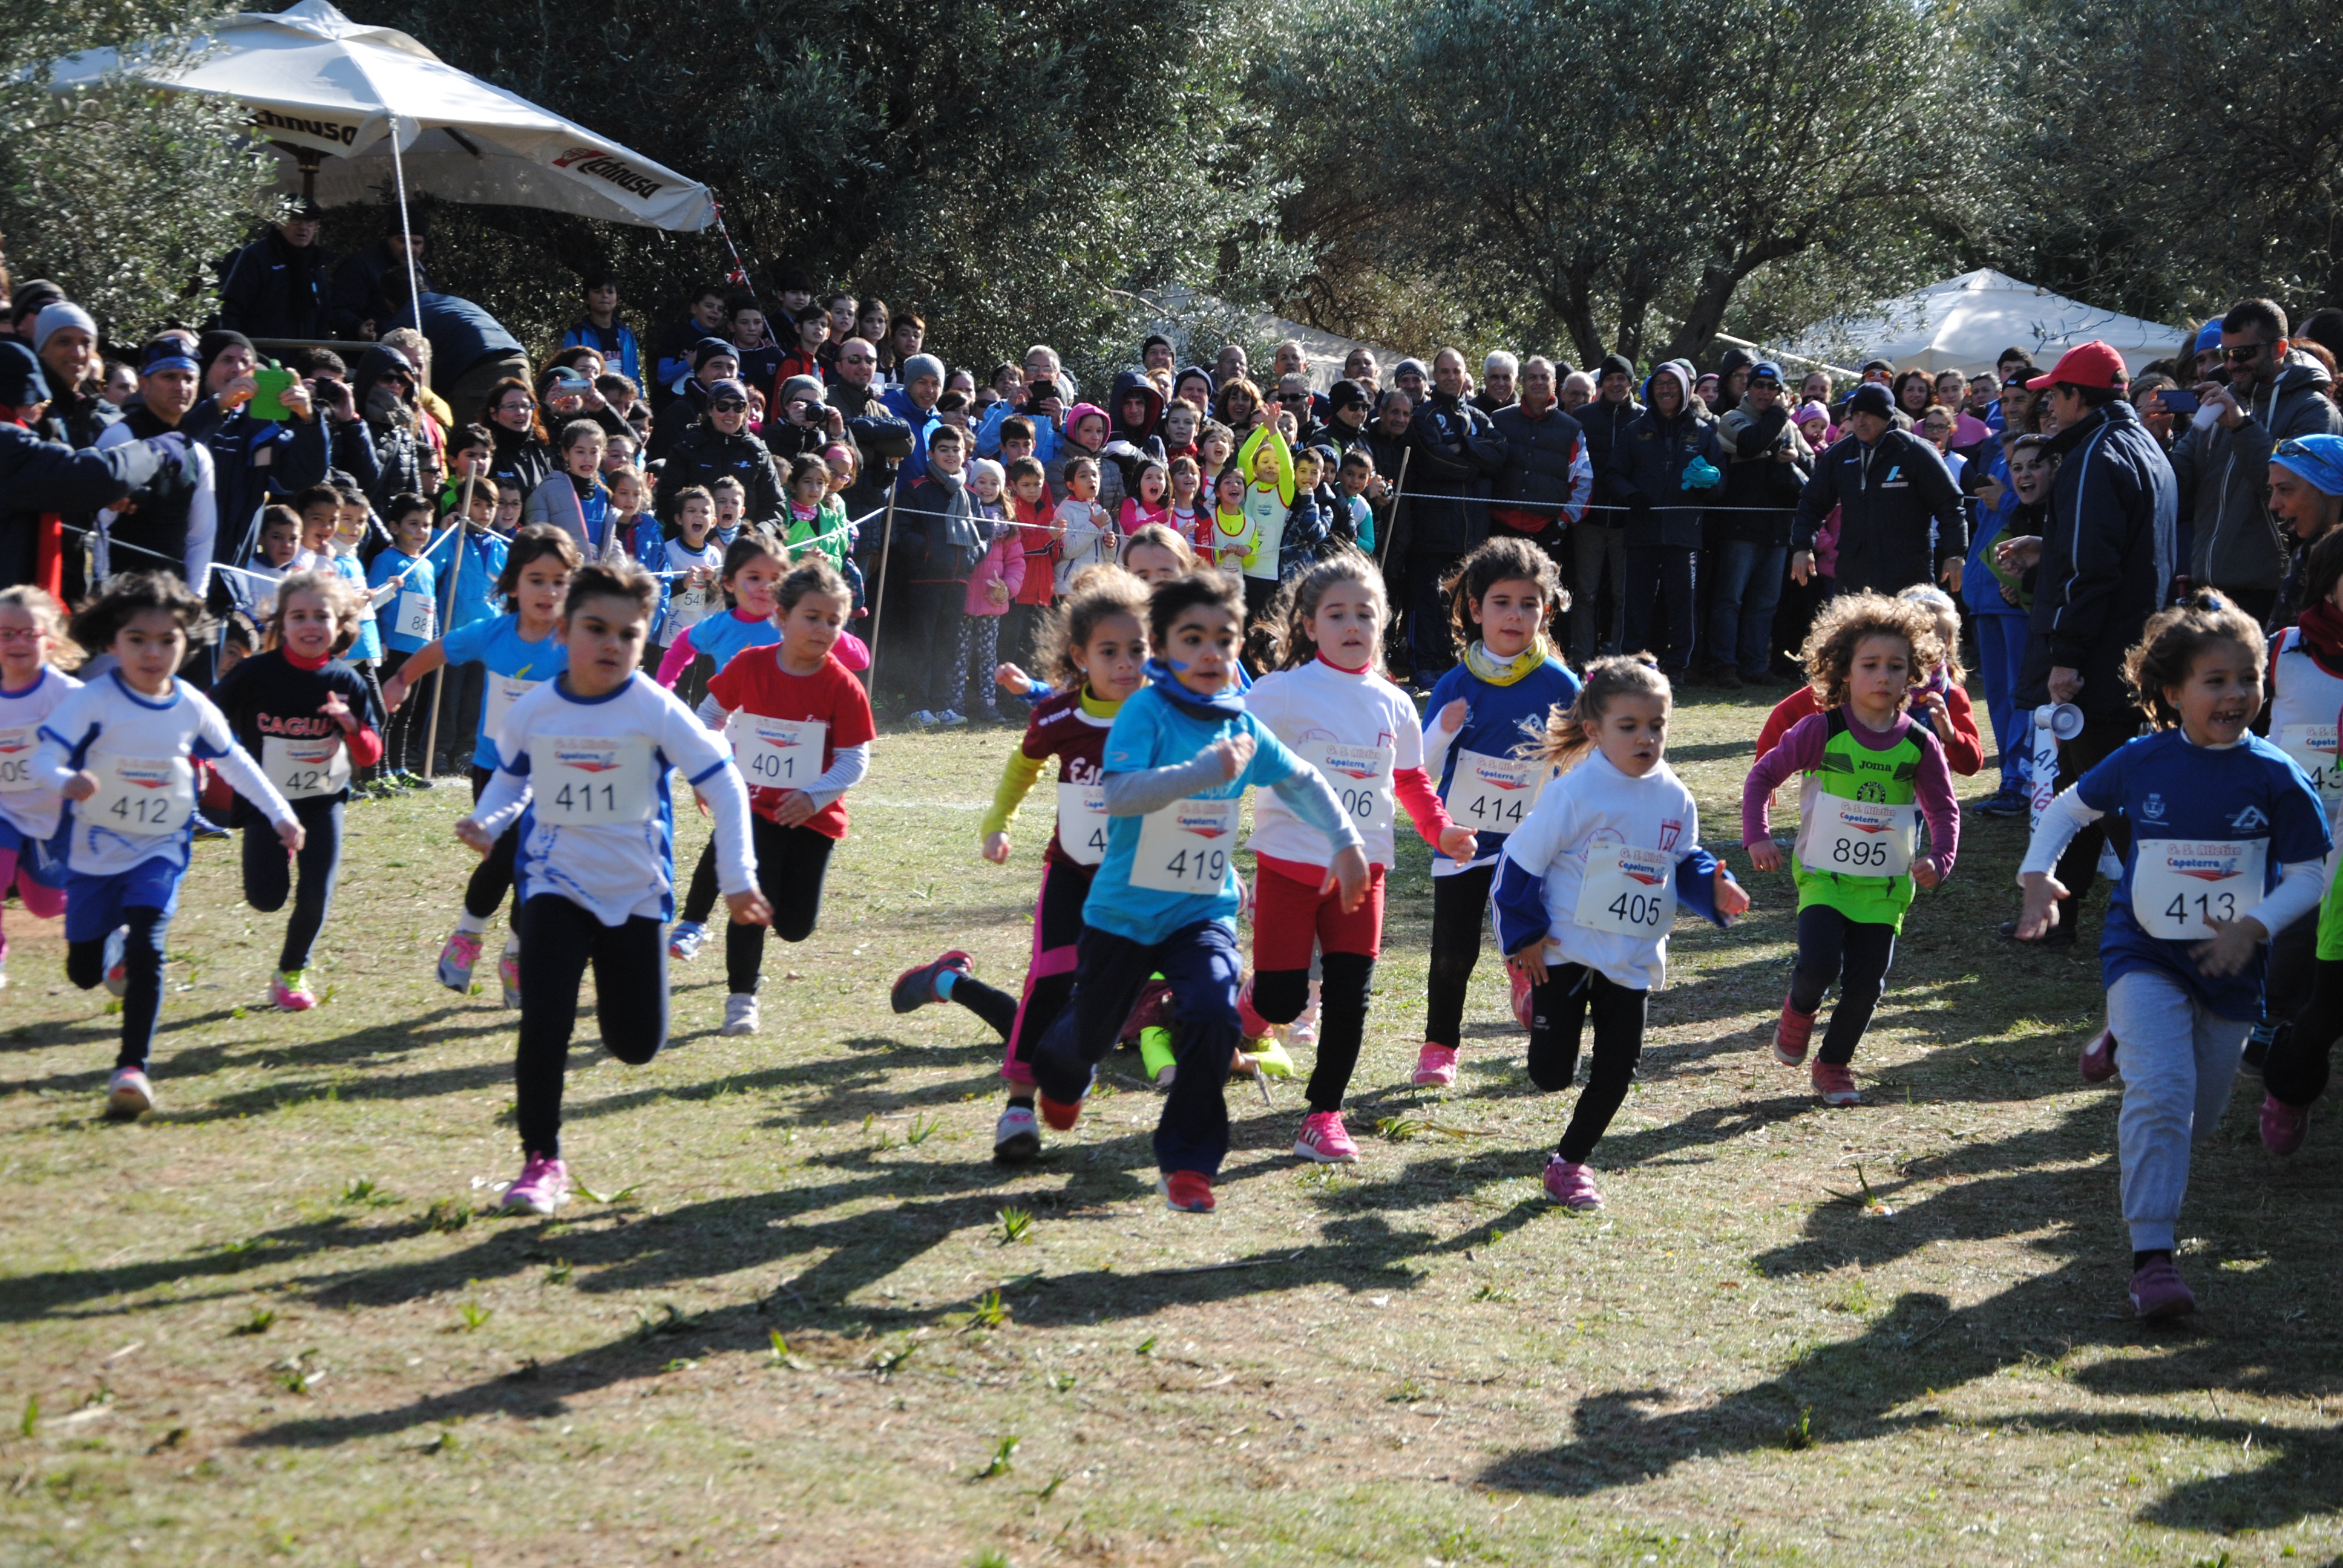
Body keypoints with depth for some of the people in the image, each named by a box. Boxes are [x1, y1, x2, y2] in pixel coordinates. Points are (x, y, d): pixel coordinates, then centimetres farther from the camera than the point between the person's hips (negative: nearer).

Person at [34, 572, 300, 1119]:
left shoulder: (193, 708, -5)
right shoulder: (92, 702, -17)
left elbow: (234, 761, 11)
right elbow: (44, 758, -23)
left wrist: (281, 814, 14)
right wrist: (67, 781, -47)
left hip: (160, 851, 1)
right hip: (96, 850, 0)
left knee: (147, 948, -22)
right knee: (84, 972, 9)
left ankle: (132, 1067, -20)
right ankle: (115, 946, 47)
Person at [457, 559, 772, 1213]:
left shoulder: (657, 711, -13)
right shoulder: (533, 712, -4)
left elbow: (725, 786, -8)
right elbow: (511, 778, 15)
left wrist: (738, 878, -12)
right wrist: (486, 823, -5)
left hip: (635, 892, 0)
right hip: (556, 887, 0)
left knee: (637, 1045, 5)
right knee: (544, 1024, -17)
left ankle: (615, 992, 43)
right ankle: (541, 1160, -3)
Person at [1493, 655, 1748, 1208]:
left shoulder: (1674, 798, -1)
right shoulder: (1576, 793, -17)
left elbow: (1686, 862, 13)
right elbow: (1520, 861, -11)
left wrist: (1715, 891, -9)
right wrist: (1524, 936, -11)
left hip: (1633, 961, 4)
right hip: (1566, 952, -4)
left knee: (1616, 1073, 5)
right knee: (1552, 1075, -4)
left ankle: (1571, 1161, 24)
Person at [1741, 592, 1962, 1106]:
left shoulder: (1920, 745, -1)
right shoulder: (1821, 731, -8)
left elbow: (1944, 809, 9)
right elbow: (1762, 776, 1)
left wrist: (1939, 860, -8)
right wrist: (1757, 836, -9)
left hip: (1886, 886, 2)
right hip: (1823, 876, -2)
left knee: (1865, 986, 0)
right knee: (1820, 963, -21)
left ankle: (1833, 1064, 26)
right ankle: (1799, 1008, 15)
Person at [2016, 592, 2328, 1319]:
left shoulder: (2273, 778, -11)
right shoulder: (2140, 763, -8)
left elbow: (2308, 874, -4)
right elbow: (2070, 807, 9)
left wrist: (2255, 926, -21)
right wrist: (2038, 878, -5)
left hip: (2229, 966, 2)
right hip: (2144, 953, -2)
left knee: (2197, 1116, 16)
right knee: (2160, 1093, -22)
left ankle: (2141, 1134, 55)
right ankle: (2152, 1257, -21)